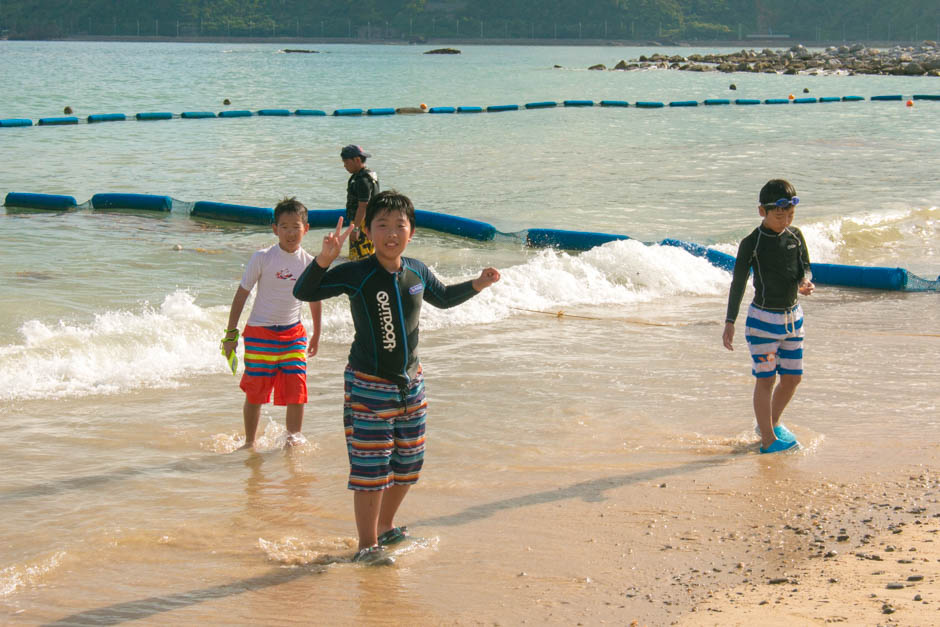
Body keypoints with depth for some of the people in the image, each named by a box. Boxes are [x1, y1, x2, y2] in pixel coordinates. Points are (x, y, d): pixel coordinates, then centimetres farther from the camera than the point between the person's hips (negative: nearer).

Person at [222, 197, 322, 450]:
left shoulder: (309, 263, 1)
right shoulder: (262, 258, -8)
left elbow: (314, 298, 15)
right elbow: (241, 294, -3)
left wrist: (316, 334, 22)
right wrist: (231, 333, -4)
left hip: (294, 333, 2)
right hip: (260, 332, -2)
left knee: (297, 389, -3)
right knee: (255, 392, 3)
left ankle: (294, 438, 16)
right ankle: (250, 441, 20)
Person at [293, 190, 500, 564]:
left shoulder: (417, 272, 2)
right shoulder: (355, 275, -14)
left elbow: (443, 298, 24)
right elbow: (303, 293, -22)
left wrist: (477, 285, 10)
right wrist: (324, 260, -38)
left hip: (410, 382, 6)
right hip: (368, 386, -6)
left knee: (408, 462, 15)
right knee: (371, 467, -5)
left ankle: (386, 528, 36)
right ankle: (367, 545, 9)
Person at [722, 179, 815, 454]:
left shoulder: (795, 236, 3)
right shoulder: (752, 243, -11)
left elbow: (805, 267, 10)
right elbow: (738, 284, -7)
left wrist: (806, 282, -15)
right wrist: (729, 322, -9)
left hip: (793, 316, 5)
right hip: (763, 318, -5)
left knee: (793, 377, 10)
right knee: (766, 378, -2)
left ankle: (771, 424, 32)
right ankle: (768, 440, 6)